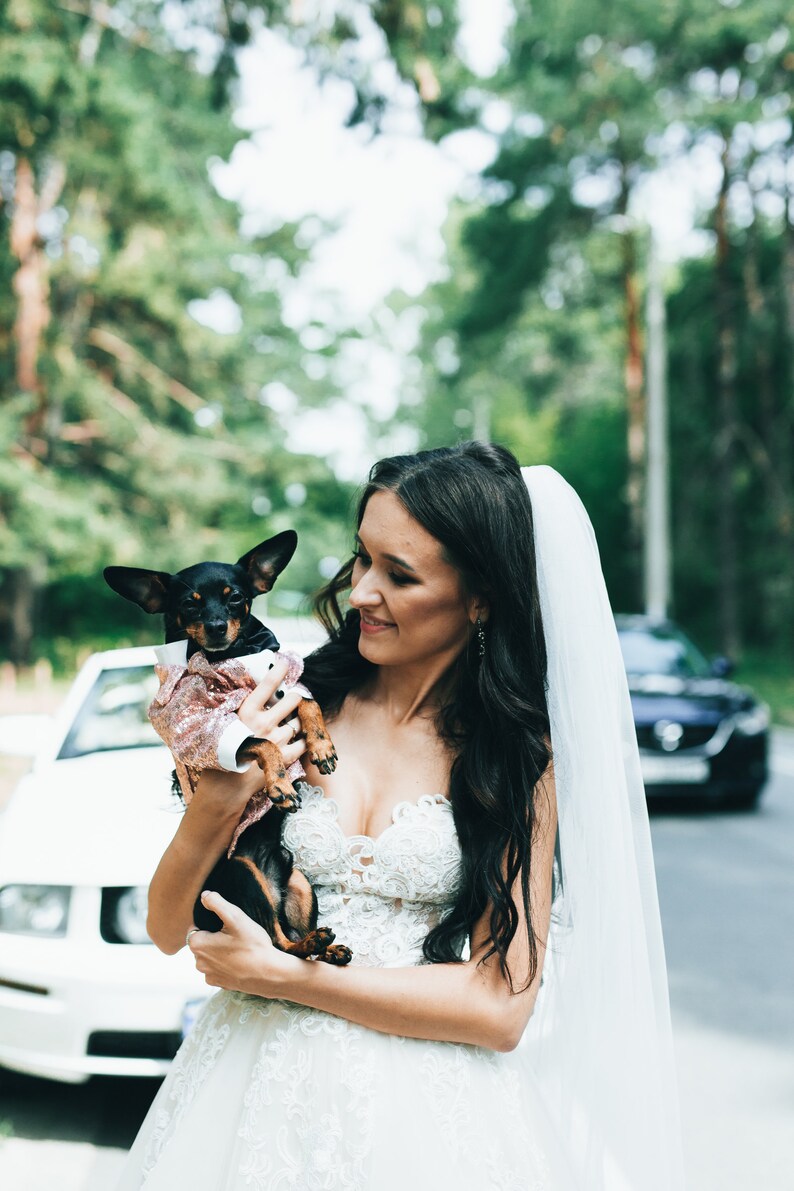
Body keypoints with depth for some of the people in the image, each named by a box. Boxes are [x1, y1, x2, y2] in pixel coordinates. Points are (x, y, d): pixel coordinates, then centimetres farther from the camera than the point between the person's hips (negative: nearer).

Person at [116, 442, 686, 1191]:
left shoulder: (522, 758, -10)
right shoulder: (294, 707, -6)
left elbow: (500, 1007, -13)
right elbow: (169, 931, -3)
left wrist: (279, 974, -14)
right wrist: (215, 805, -22)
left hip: (423, 1112, -2)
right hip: (260, 1082, 2)